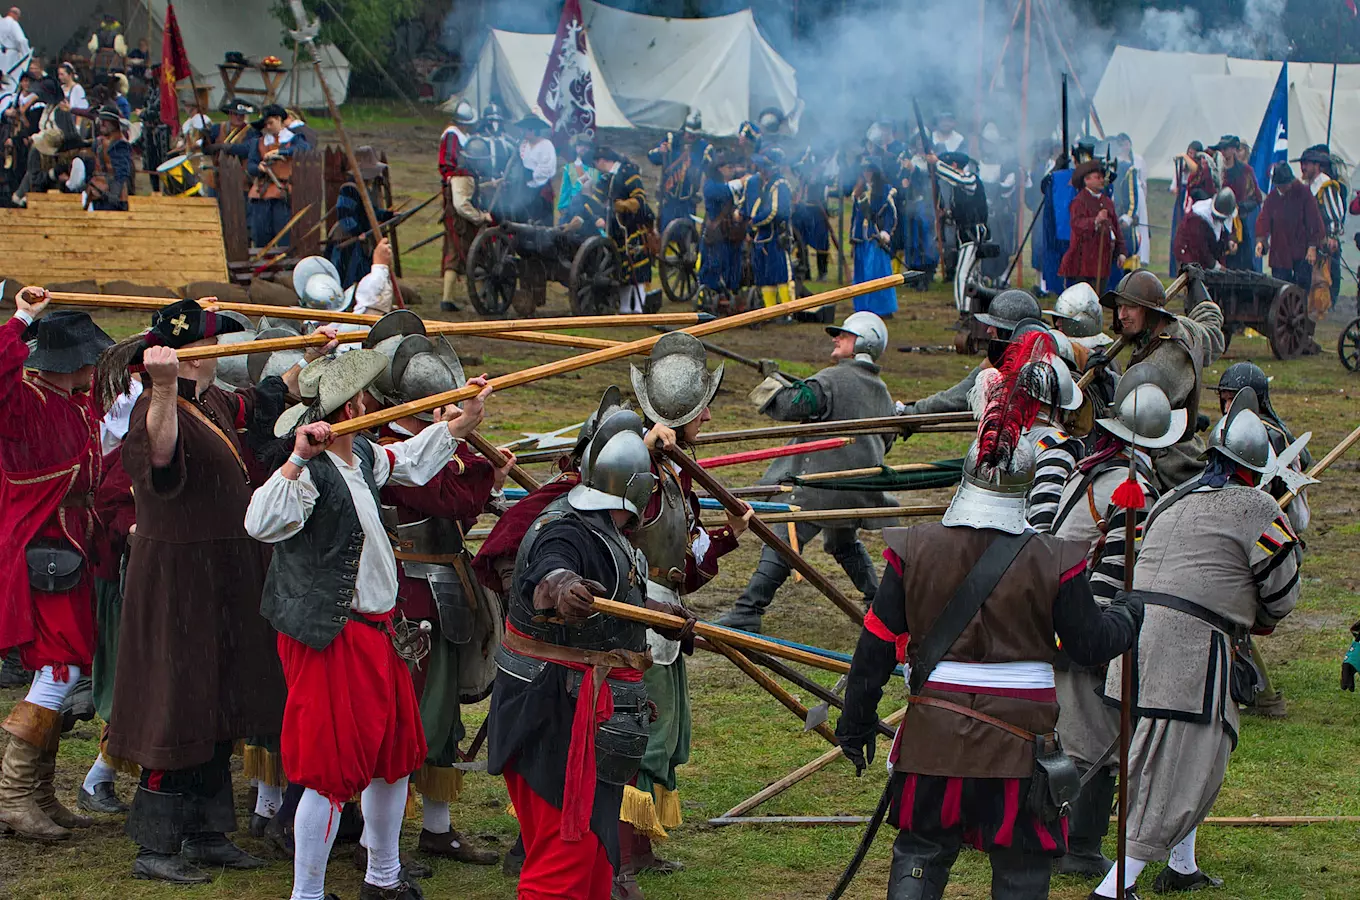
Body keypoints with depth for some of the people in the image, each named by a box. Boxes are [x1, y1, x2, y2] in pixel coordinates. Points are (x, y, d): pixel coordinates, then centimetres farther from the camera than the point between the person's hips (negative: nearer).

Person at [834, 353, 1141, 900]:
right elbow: (1092, 645, -1)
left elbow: (878, 646, 0)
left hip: (934, 733, 2)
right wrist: (1129, 616, 21)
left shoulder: (914, 550, -4)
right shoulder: (1054, 564, -9)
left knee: (921, 855, 16)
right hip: (1019, 741, -2)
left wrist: (857, 724, 11)